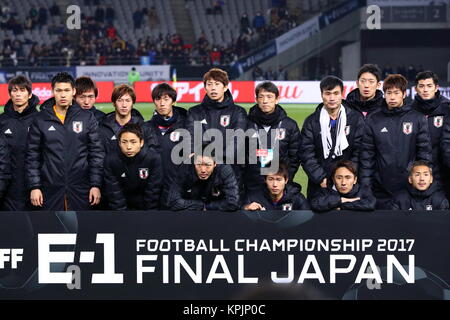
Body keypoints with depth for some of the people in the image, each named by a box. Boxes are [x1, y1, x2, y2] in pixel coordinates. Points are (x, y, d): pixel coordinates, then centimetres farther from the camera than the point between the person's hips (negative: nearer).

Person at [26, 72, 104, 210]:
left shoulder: (87, 118, 4)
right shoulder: (40, 120, 4)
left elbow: (97, 153, 4)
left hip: (80, 190, 0)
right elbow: (32, 156, 5)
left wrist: (96, 185, -2)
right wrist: (34, 186, -1)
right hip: (50, 191, 0)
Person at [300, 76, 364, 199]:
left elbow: (359, 153, -1)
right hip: (319, 187, 1)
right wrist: (321, 178, -12)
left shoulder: (356, 119, 4)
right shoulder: (311, 122, 6)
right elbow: (306, 155, -1)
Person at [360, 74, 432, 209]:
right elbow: (367, 155, 6)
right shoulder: (374, 121, 7)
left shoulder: (418, 119, 4)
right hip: (382, 190, 1)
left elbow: (425, 152, 3)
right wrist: (365, 185, 0)